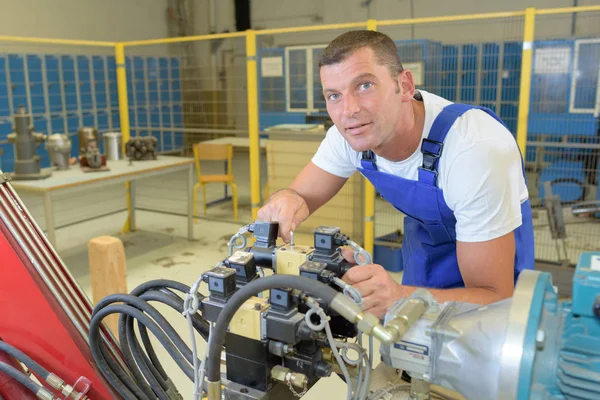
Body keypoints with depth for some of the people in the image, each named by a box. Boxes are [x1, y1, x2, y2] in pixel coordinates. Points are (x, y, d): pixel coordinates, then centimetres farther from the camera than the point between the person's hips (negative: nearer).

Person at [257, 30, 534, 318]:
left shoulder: (477, 149, -38)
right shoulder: (348, 134, -22)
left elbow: (495, 297, -34)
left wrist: (399, 297, -53)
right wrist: (285, 202, -38)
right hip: (424, 238, 4)